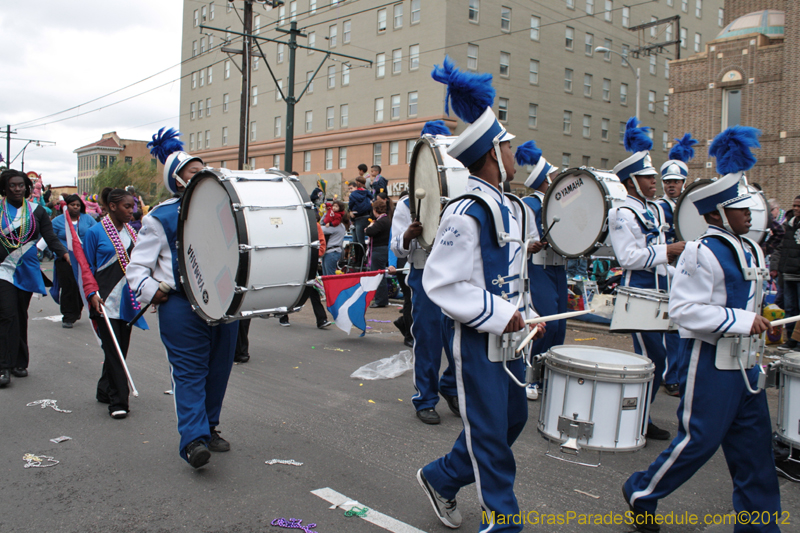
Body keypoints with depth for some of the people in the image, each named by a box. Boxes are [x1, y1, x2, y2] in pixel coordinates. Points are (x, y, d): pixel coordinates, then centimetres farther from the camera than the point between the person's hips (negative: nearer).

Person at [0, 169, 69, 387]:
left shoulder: (36, 210, 6)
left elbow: (50, 236, -1)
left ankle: (19, 363, 20)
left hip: (27, 270, 2)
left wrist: (63, 252, -18)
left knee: (21, 317, 10)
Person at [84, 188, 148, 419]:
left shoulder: (130, 231, 10)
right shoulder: (96, 232, -5)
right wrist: (92, 294, -11)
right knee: (113, 350, -6)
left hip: (127, 301, 6)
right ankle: (118, 401, -2)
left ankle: (105, 390, 26)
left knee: (122, 348, 10)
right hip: (106, 301, -5)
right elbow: (87, 267, 0)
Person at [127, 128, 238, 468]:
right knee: (190, 370, -9)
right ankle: (193, 439, -12)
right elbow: (137, 266, 3)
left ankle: (210, 428, 25)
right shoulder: (160, 218, 3)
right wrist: (153, 290, -15)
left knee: (219, 367, 10)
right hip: (182, 305, -5)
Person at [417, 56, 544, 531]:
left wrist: (523, 314, 9)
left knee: (513, 418, 19)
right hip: (474, 335, -9)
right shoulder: (466, 213, -20)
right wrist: (499, 316, -21)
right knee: (490, 430, 2)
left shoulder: (510, 208, 9)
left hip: (504, 331, 10)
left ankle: (442, 478, 36)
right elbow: (441, 284, -21)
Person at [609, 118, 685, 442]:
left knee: (651, 357, 12)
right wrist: (667, 251, -19)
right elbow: (628, 257, -21)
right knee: (654, 358, -7)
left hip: (659, 288, 9)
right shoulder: (621, 214, -12)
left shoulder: (655, 210, 15)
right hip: (638, 289, -8)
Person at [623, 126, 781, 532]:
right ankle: (641, 492, 20)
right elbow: (684, 309, -24)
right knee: (700, 439, 0)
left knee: (755, 445, 11)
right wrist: (742, 322, -23)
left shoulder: (750, 250, 13)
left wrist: (758, 325, 20)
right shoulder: (702, 253, -16)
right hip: (709, 360, -9)